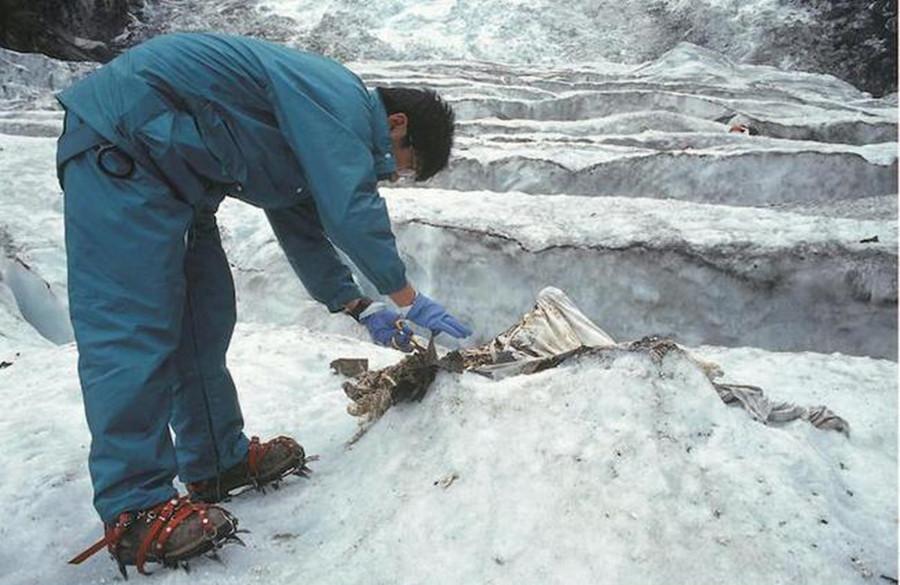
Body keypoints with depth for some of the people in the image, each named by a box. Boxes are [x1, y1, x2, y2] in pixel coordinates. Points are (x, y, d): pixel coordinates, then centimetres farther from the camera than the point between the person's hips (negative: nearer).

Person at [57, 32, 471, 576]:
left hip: (169, 169, 11)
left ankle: (219, 461, 16)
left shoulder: (322, 132, 16)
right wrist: (408, 298, -12)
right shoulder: (340, 99, -15)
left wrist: (361, 308, 14)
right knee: (132, 326, -15)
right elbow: (352, 213, -23)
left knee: (204, 316, 8)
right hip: (119, 140, -11)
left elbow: (305, 231, 19)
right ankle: (135, 510, -11)